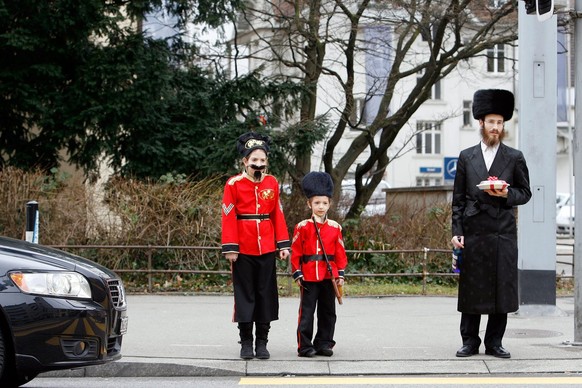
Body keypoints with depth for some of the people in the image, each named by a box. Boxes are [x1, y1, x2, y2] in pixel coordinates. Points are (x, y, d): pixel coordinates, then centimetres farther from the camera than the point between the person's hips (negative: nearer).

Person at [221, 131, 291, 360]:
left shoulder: (272, 183, 5)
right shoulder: (234, 184, -5)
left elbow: (277, 215, 9)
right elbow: (228, 217, -6)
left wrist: (283, 244, 4)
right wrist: (230, 248, -11)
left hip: (267, 249, 3)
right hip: (243, 251, -3)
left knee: (266, 294, 6)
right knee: (244, 295, 3)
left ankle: (262, 342, 14)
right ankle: (246, 343, 11)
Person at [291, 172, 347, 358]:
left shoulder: (335, 227, 6)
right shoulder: (302, 227, -2)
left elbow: (340, 252, 9)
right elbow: (296, 252, -1)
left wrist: (341, 274, 4)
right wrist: (297, 274, -5)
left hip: (329, 276, 3)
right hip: (309, 277, -3)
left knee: (328, 311, 9)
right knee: (307, 312, -1)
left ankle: (324, 344, 18)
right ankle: (305, 346, 4)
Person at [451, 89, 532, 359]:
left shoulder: (515, 158, 9)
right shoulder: (466, 157, 10)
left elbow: (525, 193, 12)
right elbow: (458, 199, 9)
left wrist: (507, 194, -10)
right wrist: (457, 231, 1)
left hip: (503, 234, 0)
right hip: (473, 233, 0)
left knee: (502, 287, 1)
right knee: (471, 288, 2)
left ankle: (494, 342, 10)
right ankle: (470, 341, 10)